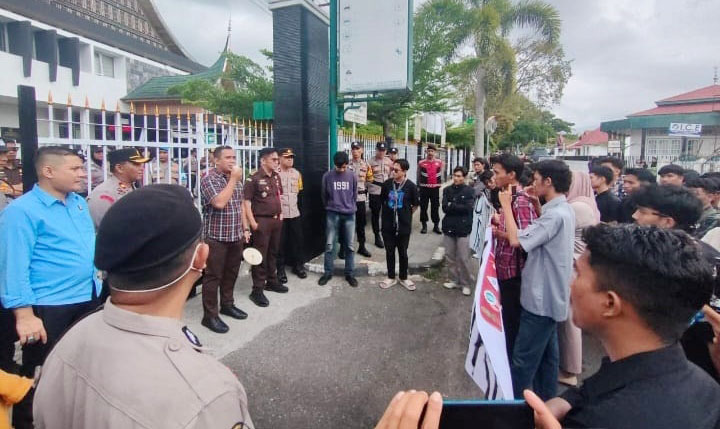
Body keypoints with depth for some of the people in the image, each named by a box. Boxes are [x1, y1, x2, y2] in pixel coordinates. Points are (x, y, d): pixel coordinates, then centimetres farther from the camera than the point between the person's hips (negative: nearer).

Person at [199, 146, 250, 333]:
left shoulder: (236, 179, 12)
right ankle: (210, 315, 9)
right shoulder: (209, 179, -12)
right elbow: (219, 202, -28)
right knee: (213, 276, 0)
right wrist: (233, 179, -21)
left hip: (235, 236, 7)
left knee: (231, 273, 17)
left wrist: (245, 228, 14)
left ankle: (227, 305, 33)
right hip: (216, 237, -7)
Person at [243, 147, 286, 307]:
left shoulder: (276, 176, 10)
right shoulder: (254, 179, -13)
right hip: (262, 221, -7)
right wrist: (252, 223, -18)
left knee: (273, 252, 17)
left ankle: (272, 281, 32)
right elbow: (246, 202, -15)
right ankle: (257, 290, 6)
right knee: (260, 255, -2)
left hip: (276, 220, 7)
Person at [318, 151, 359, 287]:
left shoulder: (353, 176, -1)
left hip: (349, 215, 1)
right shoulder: (327, 176, -3)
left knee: (349, 246, 5)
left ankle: (350, 274, 16)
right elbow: (324, 195, 8)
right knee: (329, 245, 2)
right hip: (332, 214, -1)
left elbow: (355, 195, 10)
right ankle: (327, 272, 15)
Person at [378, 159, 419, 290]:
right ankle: (391, 277, 27)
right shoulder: (387, 183, -4)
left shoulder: (411, 186, -11)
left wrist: (406, 215, 6)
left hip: (404, 225, -2)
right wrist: (389, 212, 11)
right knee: (389, 252, 12)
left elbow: (416, 205, 2)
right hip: (388, 225, 2)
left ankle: (403, 278, 27)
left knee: (403, 253, 11)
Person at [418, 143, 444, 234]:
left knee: (435, 207, 7)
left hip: (435, 188, 1)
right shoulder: (421, 163, -2)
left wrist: (440, 183, 10)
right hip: (424, 188, -1)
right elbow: (418, 176, 7)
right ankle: (424, 225, 14)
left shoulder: (440, 162, 3)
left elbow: (441, 175, 11)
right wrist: (418, 186, 10)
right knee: (423, 207, 3)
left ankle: (436, 226, 16)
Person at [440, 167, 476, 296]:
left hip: (463, 228, -4)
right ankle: (455, 280, 26)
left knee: (464, 258, -1)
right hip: (449, 227, 4)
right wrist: (459, 208, -15)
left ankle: (466, 283, 14)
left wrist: (452, 205, -10)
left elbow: (468, 208, -14)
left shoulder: (469, 190, -2)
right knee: (450, 256, 11)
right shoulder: (447, 190, 7)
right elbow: (444, 208, -4)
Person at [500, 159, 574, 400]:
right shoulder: (563, 210, 8)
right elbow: (534, 237, 11)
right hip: (550, 295, 10)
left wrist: (506, 205, -15)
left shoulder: (555, 215, -23)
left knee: (523, 358, 0)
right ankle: (545, 400, 33)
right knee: (546, 353, 20)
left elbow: (516, 240, -27)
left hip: (542, 297, -10)